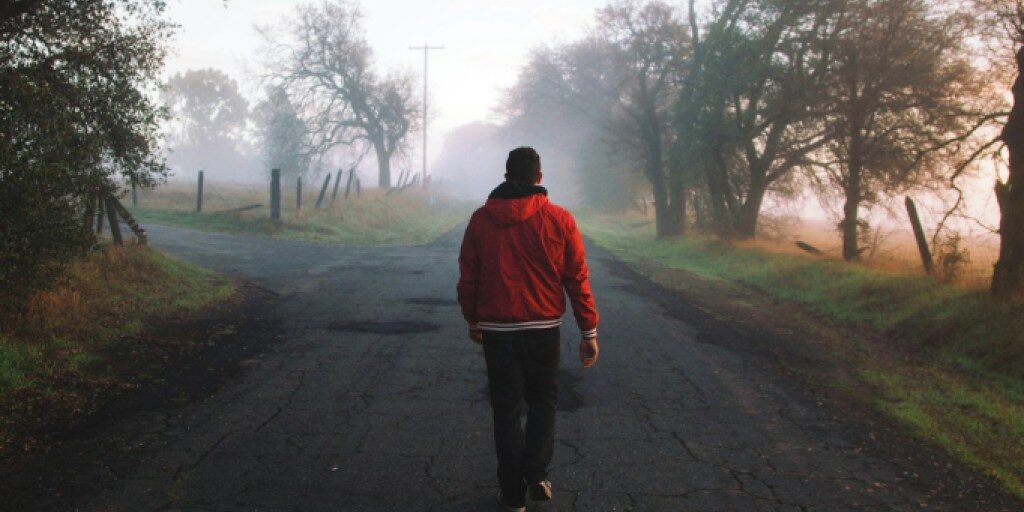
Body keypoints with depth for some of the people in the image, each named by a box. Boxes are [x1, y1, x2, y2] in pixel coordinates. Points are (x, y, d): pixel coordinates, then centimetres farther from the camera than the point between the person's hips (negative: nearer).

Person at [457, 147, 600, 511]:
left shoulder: (481, 219, -1)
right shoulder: (559, 220, -5)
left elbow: (468, 276, 5)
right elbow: (577, 279, -5)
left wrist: (473, 320, 19)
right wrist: (589, 331, 0)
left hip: (497, 330, 1)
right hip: (544, 328, 0)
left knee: (507, 409, 11)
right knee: (543, 401, 19)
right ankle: (536, 474, 5)